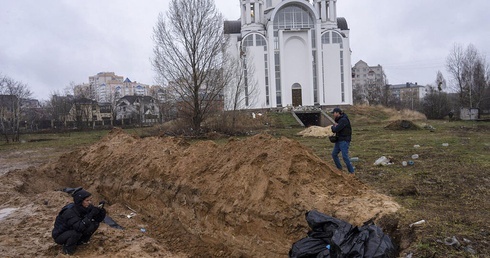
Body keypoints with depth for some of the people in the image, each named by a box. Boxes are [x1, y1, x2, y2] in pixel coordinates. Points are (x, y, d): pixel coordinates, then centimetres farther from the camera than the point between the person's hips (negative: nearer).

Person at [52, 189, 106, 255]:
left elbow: (99, 219, -9)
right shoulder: (70, 212, -31)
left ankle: (80, 241, 6)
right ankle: (67, 249, -9)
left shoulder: (87, 207, -12)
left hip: (73, 230, 6)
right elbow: (79, 228, -41)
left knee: (95, 224, -12)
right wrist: (91, 215, -45)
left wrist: (101, 209, -27)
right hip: (59, 236, -6)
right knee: (77, 232, -36)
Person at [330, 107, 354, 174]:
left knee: (345, 156, -12)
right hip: (339, 140, 10)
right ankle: (339, 169, 25)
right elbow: (333, 129, 12)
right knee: (334, 154, 13)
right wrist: (334, 126, -11)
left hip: (344, 141, -10)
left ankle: (351, 172, -2)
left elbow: (336, 129, -24)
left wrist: (334, 127, -2)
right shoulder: (338, 120, 11)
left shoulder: (344, 120, -19)